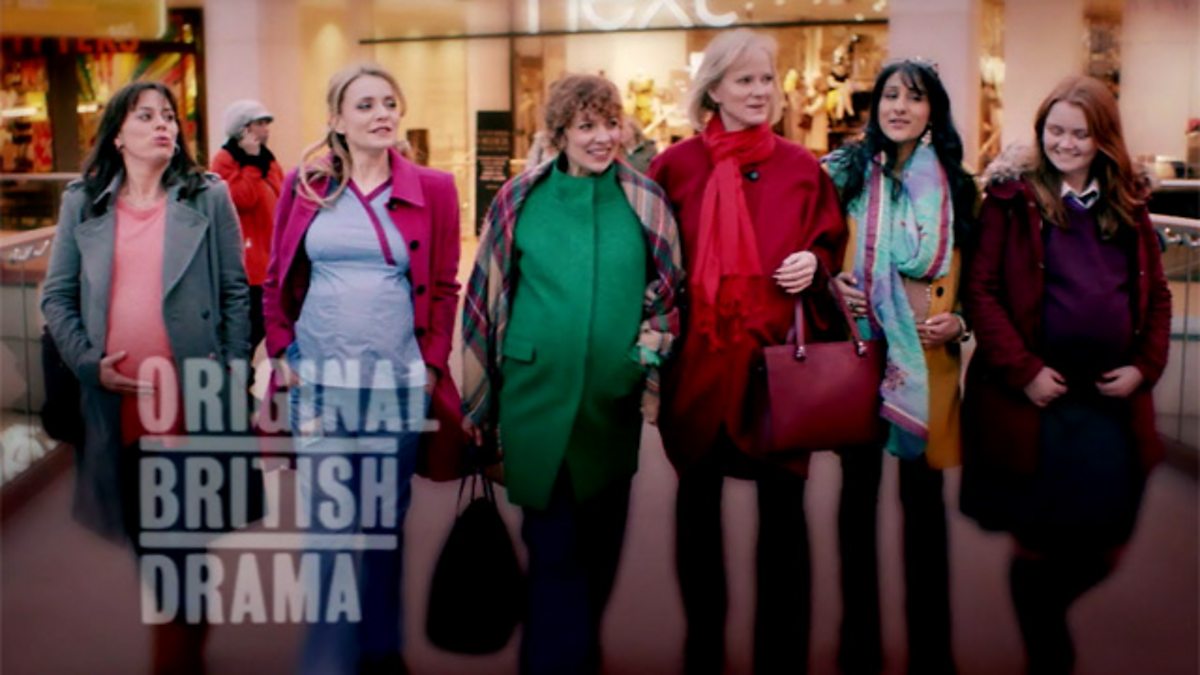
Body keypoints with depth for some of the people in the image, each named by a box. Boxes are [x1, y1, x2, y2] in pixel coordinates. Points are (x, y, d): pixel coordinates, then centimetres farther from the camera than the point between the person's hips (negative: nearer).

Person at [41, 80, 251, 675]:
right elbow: (56, 295, 8)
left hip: (191, 397, -2)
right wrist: (87, 362, -5)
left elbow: (235, 293, 1)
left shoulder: (209, 197, 1)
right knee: (141, 528, 13)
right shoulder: (81, 202, 6)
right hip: (115, 399, 3)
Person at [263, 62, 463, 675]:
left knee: (386, 517, 10)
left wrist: (433, 363, -3)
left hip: (399, 378, 0)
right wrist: (281, 352, 1)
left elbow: (444, 286, 4)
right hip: (318, 374, 0)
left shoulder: (432, 189, 2)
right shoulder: (304, 185, 4)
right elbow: (277, 279, 10)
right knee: (327, 516, 3)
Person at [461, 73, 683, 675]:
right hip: (537, 393, -2)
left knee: (601, 538, 16)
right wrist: (480, 400, 5)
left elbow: (672, 289, 9)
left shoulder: (644, 199, 2)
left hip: (614, 395, 2)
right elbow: (487, 294, 4)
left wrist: (652, 350, -6)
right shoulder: (520, 198, 0)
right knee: (553, 542, -1)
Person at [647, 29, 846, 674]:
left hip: (777, 357, 0)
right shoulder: (676, 165, 2)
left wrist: (814, 265, -8)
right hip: (699, 359, 0)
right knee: (697, 499, 10)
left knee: (783, 503, 3)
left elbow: (832, 246, 13)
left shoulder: (801, 167, 5)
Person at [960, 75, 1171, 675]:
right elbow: (980, 289, -7)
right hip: (1033, 401, -4)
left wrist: (1144, 367, 1)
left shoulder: (1127, 203, 10)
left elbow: (1157, 294, 15)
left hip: (1113, 402, 4)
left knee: (1102, 546, 8)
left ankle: (1043, 614, 40)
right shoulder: (1013, 196, -3)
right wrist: (1024, 371, -13)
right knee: (1038, 544, 5)